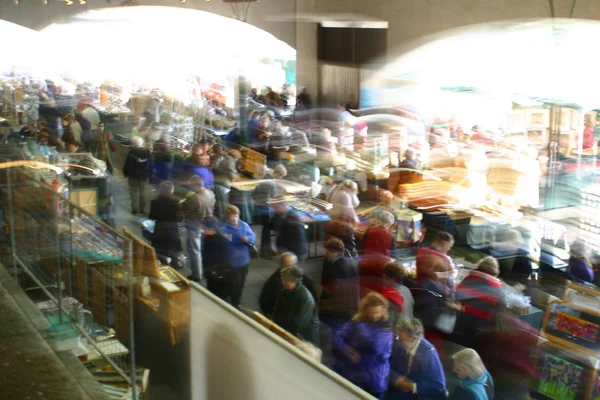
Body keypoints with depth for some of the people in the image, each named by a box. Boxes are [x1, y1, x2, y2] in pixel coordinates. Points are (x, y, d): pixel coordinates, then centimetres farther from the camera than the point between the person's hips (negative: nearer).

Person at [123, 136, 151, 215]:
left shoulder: (132, 153, -18)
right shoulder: (147, 152, -1)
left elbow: (128, 165, -17)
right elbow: (150, 164, 4)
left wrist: (126, 173, -2)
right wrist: (149, 174, 11)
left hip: (134, 175, -4)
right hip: (144, 175, 4)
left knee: (134, 192, 6)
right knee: (143, 192, 12)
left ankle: (135, 209, 5)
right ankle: (142, 209, 17)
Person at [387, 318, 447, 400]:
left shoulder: (428, 353, -19)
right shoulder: (400, 345, -6)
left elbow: (439, 386, -17)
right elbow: (388, 367, 7)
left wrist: (413, 387, -19)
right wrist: (396, 378, -12)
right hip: (399, 392, 5)